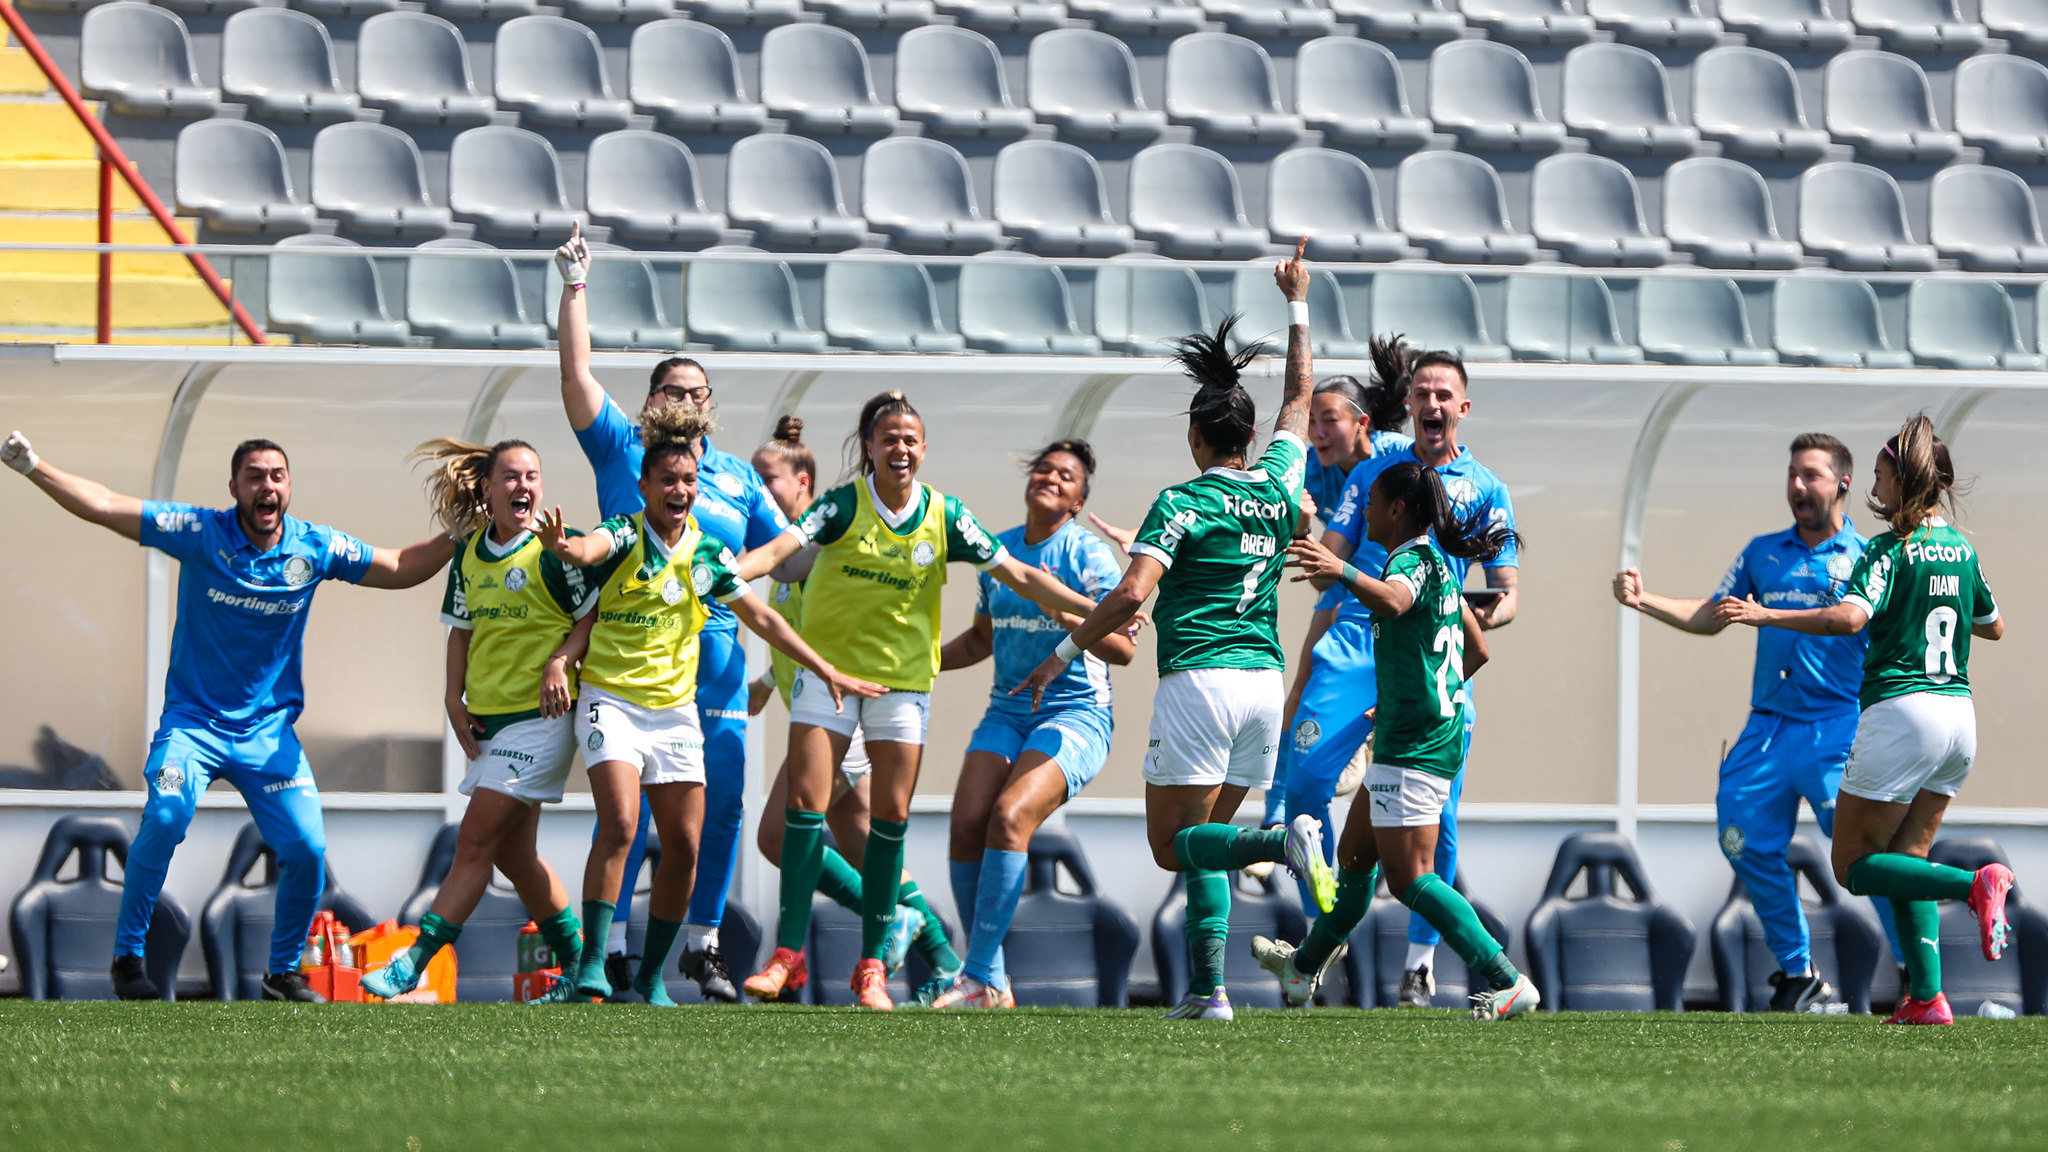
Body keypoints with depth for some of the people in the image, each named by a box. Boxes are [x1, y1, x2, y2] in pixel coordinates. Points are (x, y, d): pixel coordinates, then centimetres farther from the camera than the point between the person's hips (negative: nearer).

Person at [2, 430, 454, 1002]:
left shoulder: (316, 547, -1)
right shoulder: (202, 533, -9)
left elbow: (401, 569, 13)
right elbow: (104, 507, -10)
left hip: (269, 729, 3)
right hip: (193, 720, -3)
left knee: (308, 850, -10)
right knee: (165, 817, -28)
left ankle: (283, 972, 13)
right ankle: (127, 957, -12)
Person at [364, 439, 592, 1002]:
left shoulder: (555, 549, -9)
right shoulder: (469, 553, 9)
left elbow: (596, 615, -6)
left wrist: (560, 661, -20)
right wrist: (455, 699, 7)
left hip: (539, 717, -7)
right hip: (487, 719, 7)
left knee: (475, 843, -9)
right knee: (513, 854, 10)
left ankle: (415, 962, -9)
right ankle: (579, 965, 21)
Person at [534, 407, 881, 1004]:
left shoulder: (709, 553, 4)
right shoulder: (623, 536, -10)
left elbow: (762, 618, 12)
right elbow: (591, 550, -34)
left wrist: (827, 672, 9)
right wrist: (564, 548, -59)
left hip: (675, 708, 5)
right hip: (613, 700, -5)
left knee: (683, 845, 0)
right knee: (619, 826, -22)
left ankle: (651, 976, 14)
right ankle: (592, 964, -20)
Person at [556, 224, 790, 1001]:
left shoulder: (736, 477, 19)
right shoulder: (622, 449, 8)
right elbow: (576, 375, 2)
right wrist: (574, 287, -1)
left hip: (716, 656, 4)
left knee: (721, 804, 2)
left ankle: (703, 944, 13)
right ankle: (610, 945, -5)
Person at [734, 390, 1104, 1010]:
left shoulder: (944, 517, -4)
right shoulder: (844, 505, -10)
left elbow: (1020, 576, 1)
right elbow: (780, 549, -23)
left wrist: (1096, 611, -3)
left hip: (902, 677, 2)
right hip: (829, 667, -2)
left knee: (892, 816, -1)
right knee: (806, 804, -8)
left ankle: (872, 965, 7)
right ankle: (788, 953, -1)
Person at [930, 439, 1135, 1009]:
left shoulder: (1089, 554, -7)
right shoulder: (997, 551, 11)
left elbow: (1123, 648, -15)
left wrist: (1066, 614, -29)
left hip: (1074, 713, -6)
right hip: (1007, 712, 6)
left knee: (1009, 817, -26)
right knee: (966, 826, -13)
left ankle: (980, 977, -23)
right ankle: (993, 985, -3)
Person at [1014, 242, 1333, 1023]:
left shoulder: (1182, 504, -7)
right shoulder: (1278, 489, 9)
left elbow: (1132, 594, -18)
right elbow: (1300, 398, 26)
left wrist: (1065, 654, -8)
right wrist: (1297, 304, 36)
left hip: (1198, 681, -6)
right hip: (1264, 680, 6)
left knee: (1174, 842, -3)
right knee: (1202, 841, 14)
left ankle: (1287, 841, -30)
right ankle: (1207, 989, 3)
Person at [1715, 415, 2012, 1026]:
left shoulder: (1891, 549, -9)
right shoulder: (1962, 550, 12)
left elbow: (1850, 616, -25)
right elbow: (1993, 626, 26)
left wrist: (1765, 615, -21)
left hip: (1901, 709, -7)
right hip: (1959, 712, 7)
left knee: (1854, 866, 2)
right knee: (1906, 861, 16)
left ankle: (1975, 884, -21)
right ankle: (1927, 997, 1)